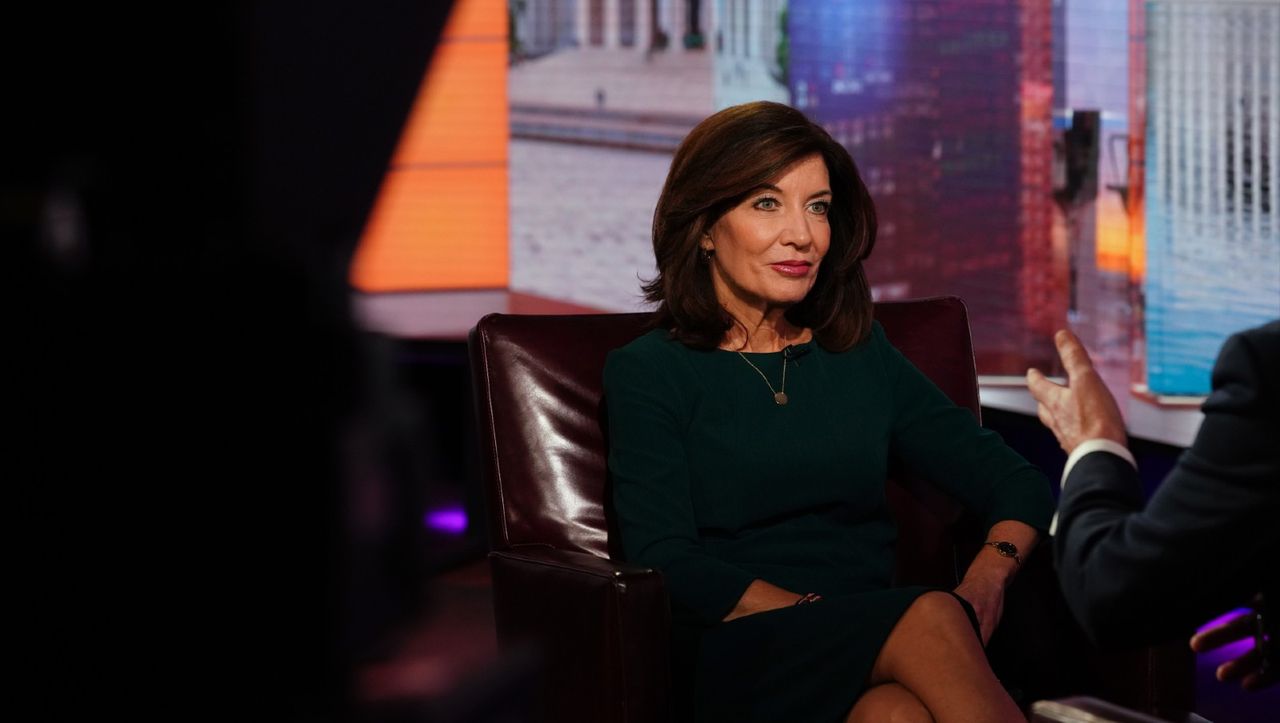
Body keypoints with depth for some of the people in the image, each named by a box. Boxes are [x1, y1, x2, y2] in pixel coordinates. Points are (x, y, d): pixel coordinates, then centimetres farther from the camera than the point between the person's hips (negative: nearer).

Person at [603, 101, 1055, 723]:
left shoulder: (861, 355, 18)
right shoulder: (645, 373, 6)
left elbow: (1018, 485, 15)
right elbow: (666, 564, -7)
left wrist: (987, 579, -8)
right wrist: (818, 613, -19)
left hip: (878, 658, 3)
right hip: (739, 661, -3)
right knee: (929, 618, -33)